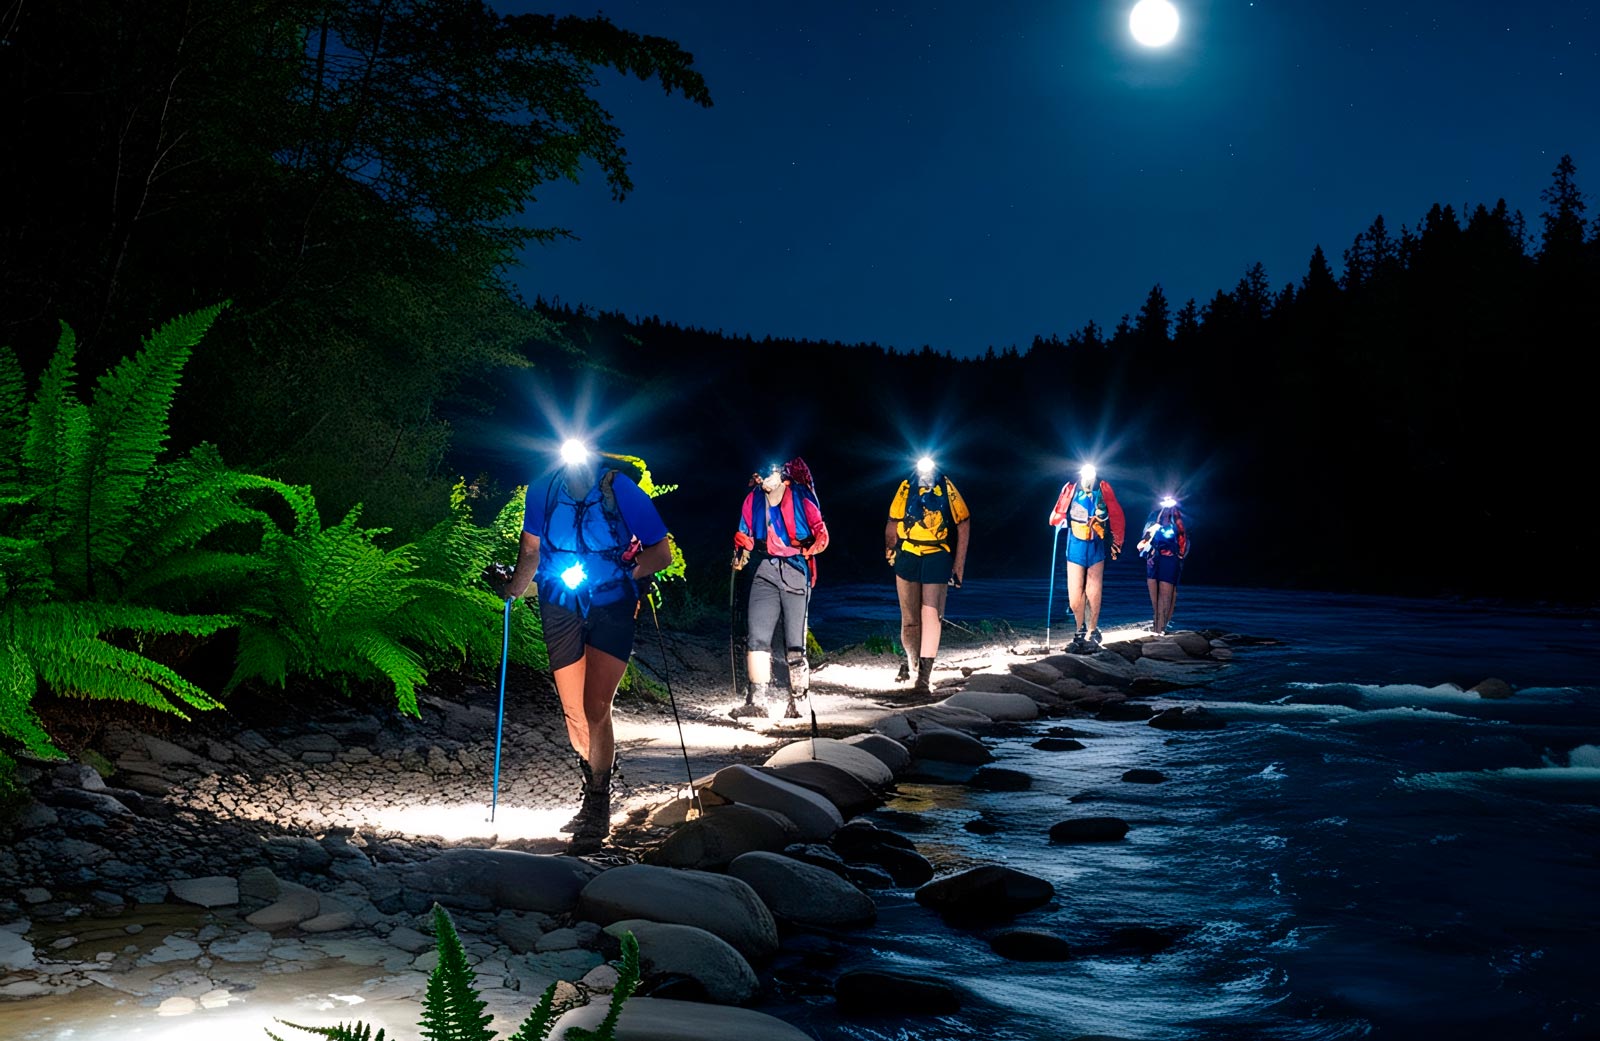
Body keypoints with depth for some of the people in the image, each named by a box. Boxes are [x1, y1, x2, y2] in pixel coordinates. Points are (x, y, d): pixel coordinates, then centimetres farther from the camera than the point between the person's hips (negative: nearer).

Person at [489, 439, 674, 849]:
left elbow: (662, 552, -6)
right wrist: (514, 589, 0)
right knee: (574, 714, 8)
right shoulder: (542, 490, -5)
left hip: (611, 609, -3)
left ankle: (598, 806, 4)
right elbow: (532, 548, 11)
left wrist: (623, 576, -18)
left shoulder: (621, 491, -14)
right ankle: (594, 800, 28)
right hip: (561, 610, 3)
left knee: (596, 708, -13)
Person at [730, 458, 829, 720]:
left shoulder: (801, 498, 0)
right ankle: (757, 700, -4)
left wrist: (811, 548, -12)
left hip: (795, 571, -3)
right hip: (766, 570, 3)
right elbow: (745, 534, 21)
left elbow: (820, 531, 2)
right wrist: (741, 553, 5)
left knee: (795, 642, -3)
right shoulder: (753, 500, 12)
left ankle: (797, 702, 4)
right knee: (757, 636, -7)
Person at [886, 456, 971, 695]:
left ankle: (924, 673, -13)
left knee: (930, 612, -13)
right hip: (907, 557, 2)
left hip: (937, 558, -2)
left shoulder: (947, 490, 0)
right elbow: (893, 523, 10)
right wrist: (890, 549, -3)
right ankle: (911, 660, 32)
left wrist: (959, 562, 1)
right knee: (909, 617, 9)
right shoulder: (906, 489, 4)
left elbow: (963, 523, 4)